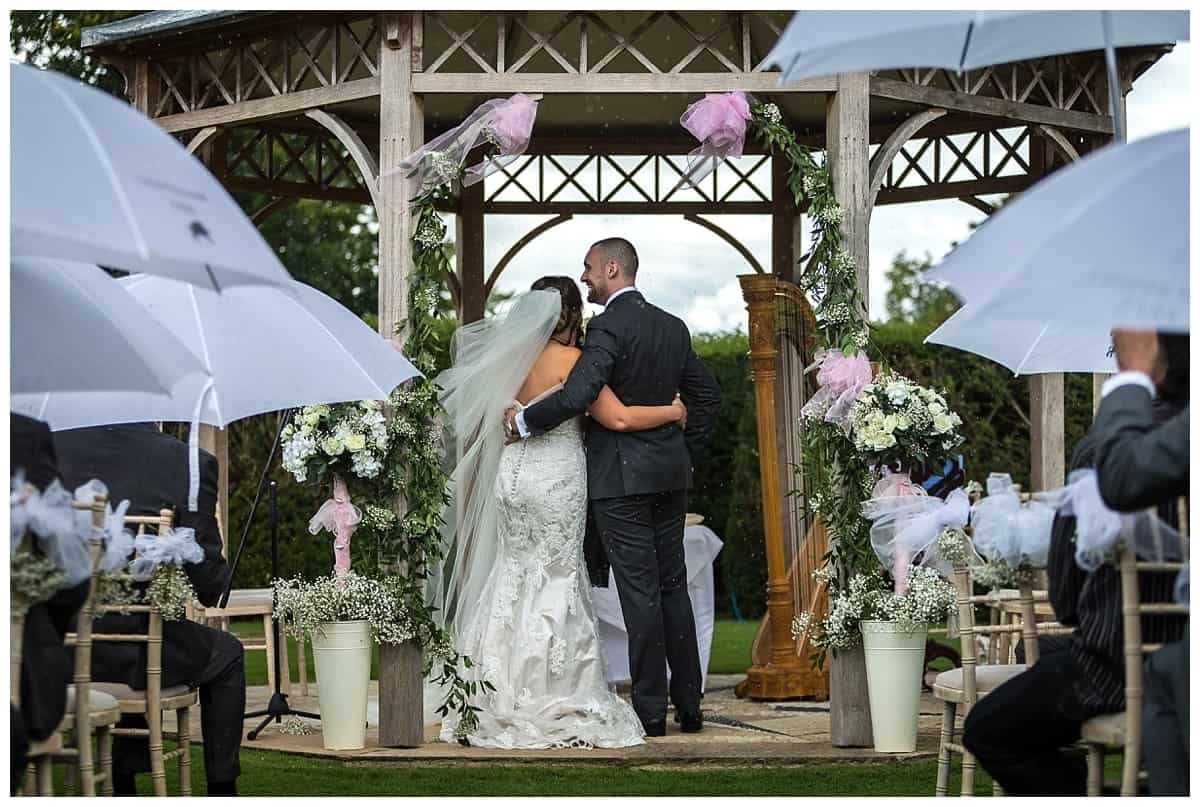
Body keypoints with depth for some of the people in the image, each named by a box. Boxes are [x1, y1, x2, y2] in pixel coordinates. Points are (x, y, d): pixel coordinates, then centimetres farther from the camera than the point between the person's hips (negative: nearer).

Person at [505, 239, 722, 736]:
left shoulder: (608, 325, -13)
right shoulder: (673, 327, 12)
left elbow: (576, 395, -24)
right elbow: (708, 395, 18)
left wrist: (523, 422, -10)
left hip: (621, 478, -7)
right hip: (670, 475, 7)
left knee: (640, 593, -4)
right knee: (673, 587, 12)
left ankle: (650, 710, -1)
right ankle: (688, 704, 15)